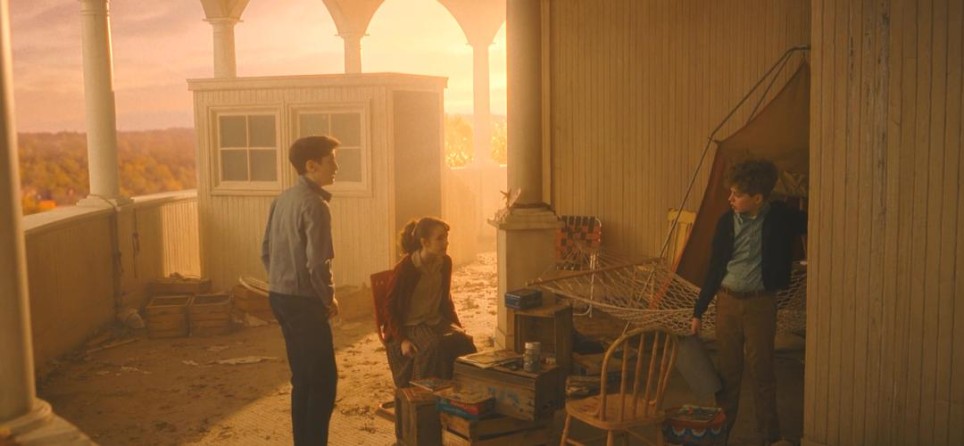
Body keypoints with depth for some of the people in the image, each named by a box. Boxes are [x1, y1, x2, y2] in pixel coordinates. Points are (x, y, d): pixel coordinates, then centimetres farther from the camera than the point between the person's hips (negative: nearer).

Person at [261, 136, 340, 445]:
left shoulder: (282, 199, 9)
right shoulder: (315, 205, -18)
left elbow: (266, 251, 15)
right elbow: (317, 264, -22)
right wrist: (329, 298, -7)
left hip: (279, 296, 9)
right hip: (303, 301, -9)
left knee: (302, 378, 17)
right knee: (323, 379, 0)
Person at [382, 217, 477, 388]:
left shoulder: (445, 262, 0)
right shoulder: (405, 269, -17)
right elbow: (390, 307, -11)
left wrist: (457, 326, 4)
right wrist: (402, 339, -20)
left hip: (436, 321, 5)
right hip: (409, 325, -5)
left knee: (463, 341, -22)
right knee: (433, 346, -33)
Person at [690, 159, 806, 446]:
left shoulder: (780, 218, -8)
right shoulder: (726, 222, -1)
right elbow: (715, 268, 5)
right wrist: (698, 312, 6)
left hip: (760, 304, -2)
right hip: (727, 302, 2)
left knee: (762, 369, 7)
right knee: (728, 370, 11)